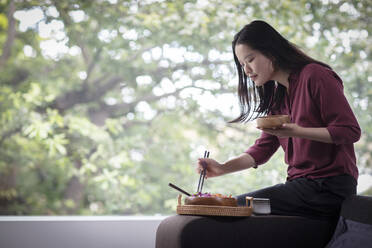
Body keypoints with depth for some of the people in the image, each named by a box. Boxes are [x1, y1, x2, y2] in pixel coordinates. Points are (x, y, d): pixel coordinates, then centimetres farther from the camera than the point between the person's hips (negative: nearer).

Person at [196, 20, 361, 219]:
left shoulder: (314, 76, -8)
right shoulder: (276, 95, 17)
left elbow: (350, 131, -12)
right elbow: (263, 148, 13)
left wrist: (297, 132, -22)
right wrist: (222, 168, -1)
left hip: (330, 187, -8)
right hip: (301, 184, 8)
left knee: (236, 207, -17)